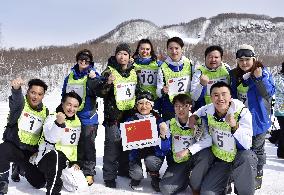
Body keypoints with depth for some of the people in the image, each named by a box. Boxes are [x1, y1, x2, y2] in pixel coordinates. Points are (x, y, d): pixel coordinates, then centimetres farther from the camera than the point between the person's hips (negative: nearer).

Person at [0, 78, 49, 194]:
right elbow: (16, 99, -37)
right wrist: (16, 89, -59)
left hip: (30, 153, 5)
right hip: (13, 145, -4)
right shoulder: (21, 103, -9)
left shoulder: (45, 112, 6)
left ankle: (19, 168, 41)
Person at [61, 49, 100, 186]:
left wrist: (94, 79, -30)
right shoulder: (70, 77, 12)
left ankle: (89, 173, 7)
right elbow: (64, 95, 23)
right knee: (76, 145, 12)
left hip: (88, 117, -5)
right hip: (72, 116, 5)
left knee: (88, 146, -2)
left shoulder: (93, 74, -2)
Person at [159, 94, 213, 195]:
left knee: (206, 153, -34)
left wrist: (187, 151, -29)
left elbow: (208, 140, -23)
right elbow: (165, 148, 2)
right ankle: (188, 176, 12)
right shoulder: (170, 123, 1)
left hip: (193, 158, -1)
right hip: (178, 162, 2)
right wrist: (163, 137, -19)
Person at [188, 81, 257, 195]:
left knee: (247, 157, -38)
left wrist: (235, 126, -39)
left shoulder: (242, 112, -20)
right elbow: (201, 110, 23)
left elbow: (247, 145, -26)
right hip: (219, 160, 3)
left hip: (239, 157, -3)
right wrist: (194, 115, 3)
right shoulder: (208, 111, -7)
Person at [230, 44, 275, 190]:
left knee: (256, 149, 8)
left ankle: (257, 175, 23)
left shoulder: (263, 73, -11)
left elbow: (269, 93, -20)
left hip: (258, 119, -4)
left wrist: (259, 78, -30)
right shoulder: (234, 75, 2)